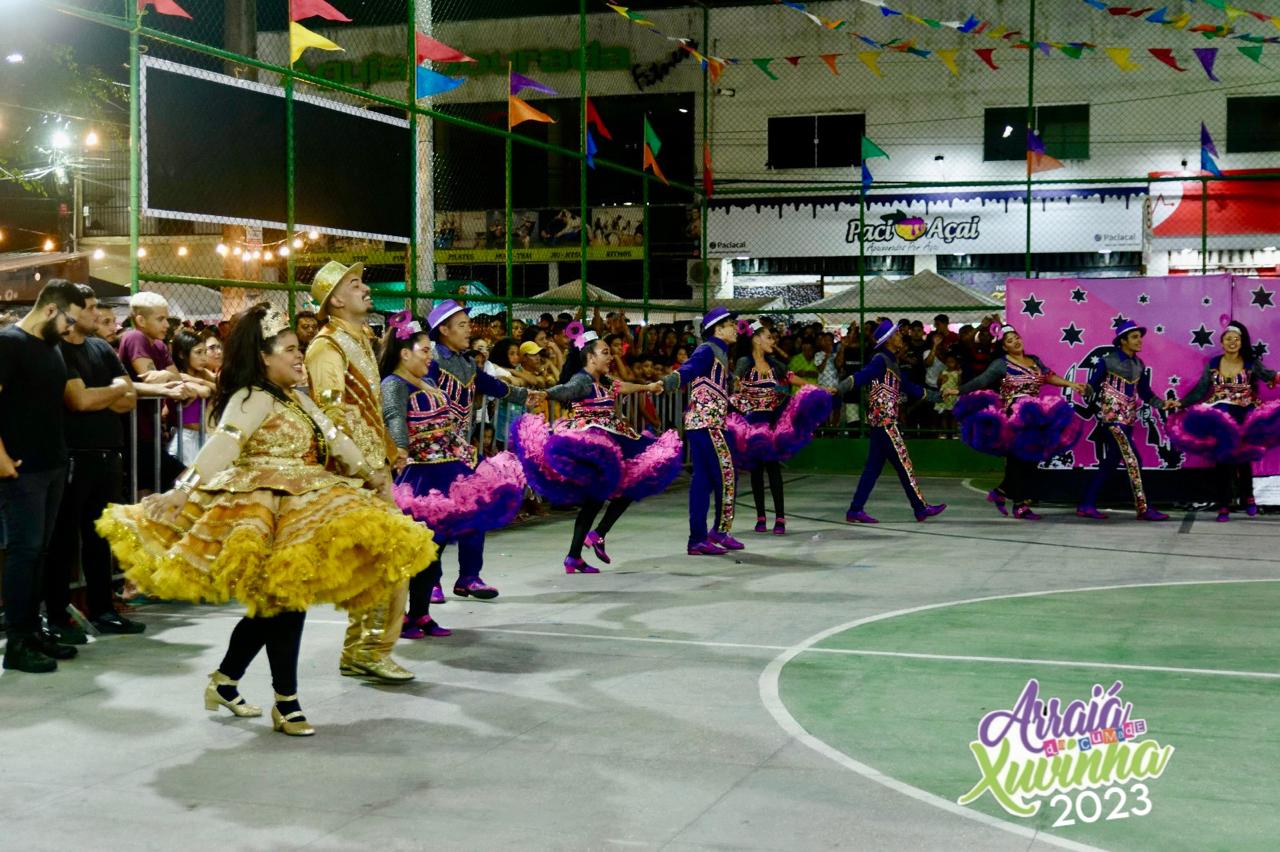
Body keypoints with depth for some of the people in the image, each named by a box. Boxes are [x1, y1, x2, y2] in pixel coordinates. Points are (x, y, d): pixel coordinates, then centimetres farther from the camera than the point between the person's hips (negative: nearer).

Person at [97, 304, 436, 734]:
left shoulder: (296, 399, 19)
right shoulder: (252, 398, -10)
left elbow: (332, 436, 20)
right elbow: (221, 446, -22)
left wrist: (366, 471, 14)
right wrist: (184, 489, -31)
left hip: (301, 508, 9)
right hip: (267, 509, -9)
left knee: (272, 605, 10)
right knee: (284, 601, -9)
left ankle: (224, 681, 23)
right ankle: (286, 702, -1)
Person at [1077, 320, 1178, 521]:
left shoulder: (1139, 365, 12)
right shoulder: (1107, 361, -7)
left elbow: (1145, 393, 14)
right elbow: (1092, 386, -7)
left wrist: (1163, 404, 1)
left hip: (1127, 419, 7)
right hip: (1112, 417, -7)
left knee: (1111, 462, 7)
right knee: (1132, 461, -11)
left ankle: (1087, 505, 12)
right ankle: (1143, 509, -6)